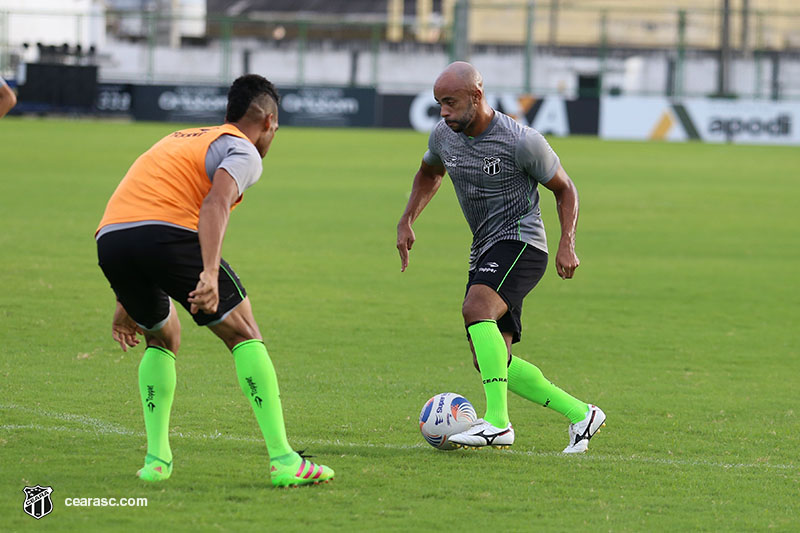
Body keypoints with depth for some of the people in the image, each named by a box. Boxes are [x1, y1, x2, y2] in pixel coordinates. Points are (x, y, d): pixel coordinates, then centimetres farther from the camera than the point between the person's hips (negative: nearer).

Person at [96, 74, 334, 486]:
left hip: (108, 237, 7)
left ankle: (156, 459, 17)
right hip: (168, 235, -7)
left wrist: (126, 304, 43)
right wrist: (210, 273, -24)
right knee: (244, 335, 7)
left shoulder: (179, 140, 36)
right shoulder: (244, 152, 10)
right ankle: (283, 460, -1)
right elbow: (215, 204, -11)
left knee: (162, 339, 29)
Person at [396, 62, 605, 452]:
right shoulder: (444, 136, 3)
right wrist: (406, 222, 12)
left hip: (521, 242, -8)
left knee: (476, 308, -34)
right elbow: (429, 174, 25)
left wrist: (567, 244, -14)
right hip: (484, 248, 8)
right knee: (491, 361, 3)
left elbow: (564, 188, -2)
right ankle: (580, 415, 15)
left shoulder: (522, 142, -15)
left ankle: (498, 422, -38)